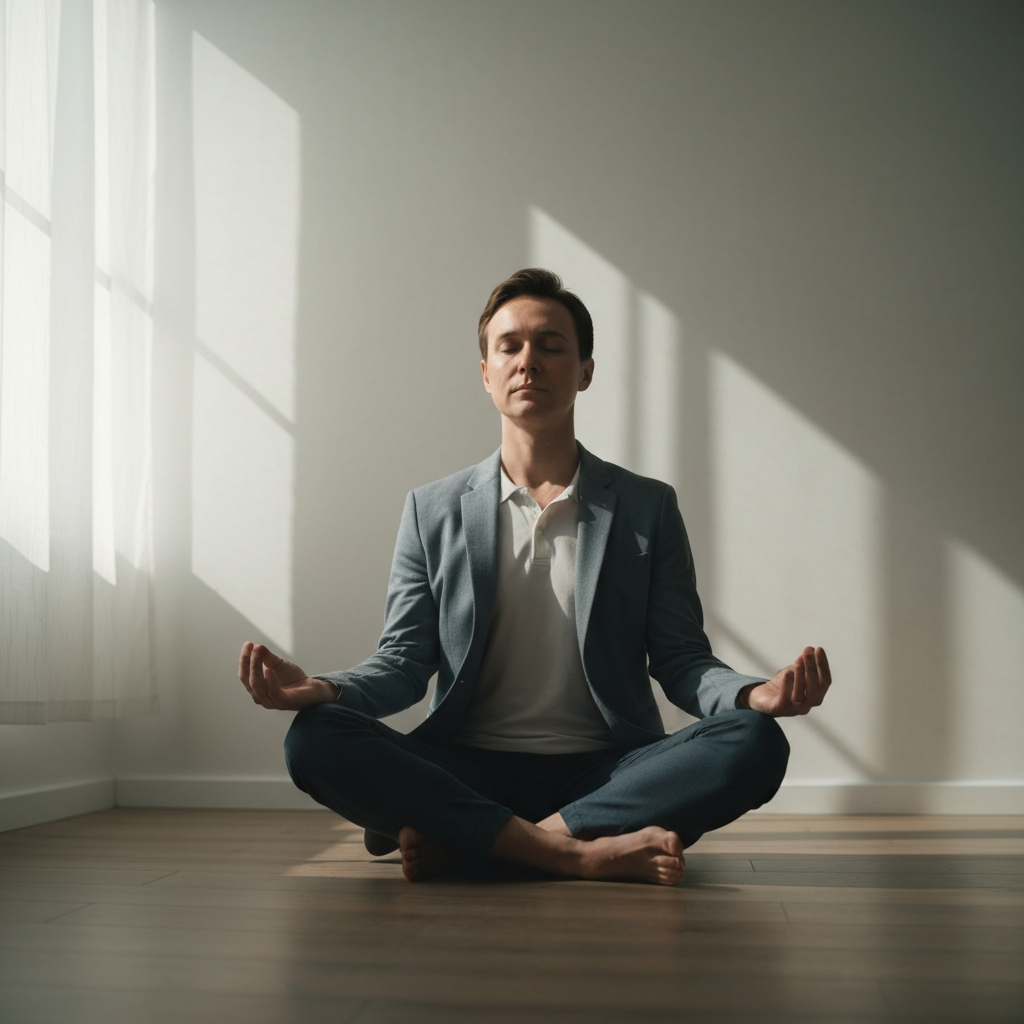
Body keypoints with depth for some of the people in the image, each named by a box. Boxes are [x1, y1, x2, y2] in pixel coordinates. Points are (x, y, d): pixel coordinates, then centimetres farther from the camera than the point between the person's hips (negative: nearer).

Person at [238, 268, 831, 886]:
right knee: (315, 738, -25)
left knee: (756, 744, -28)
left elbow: (681, 659, 6)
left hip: (604, 775, 1)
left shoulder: (648, 509, 9)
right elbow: (405, 661, 7)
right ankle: (583, 851, -29)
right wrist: (322, 690, -15)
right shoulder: (434, 512, 10)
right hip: (468, 773, 0)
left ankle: (456, 844, -26)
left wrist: (756, 696, -17)